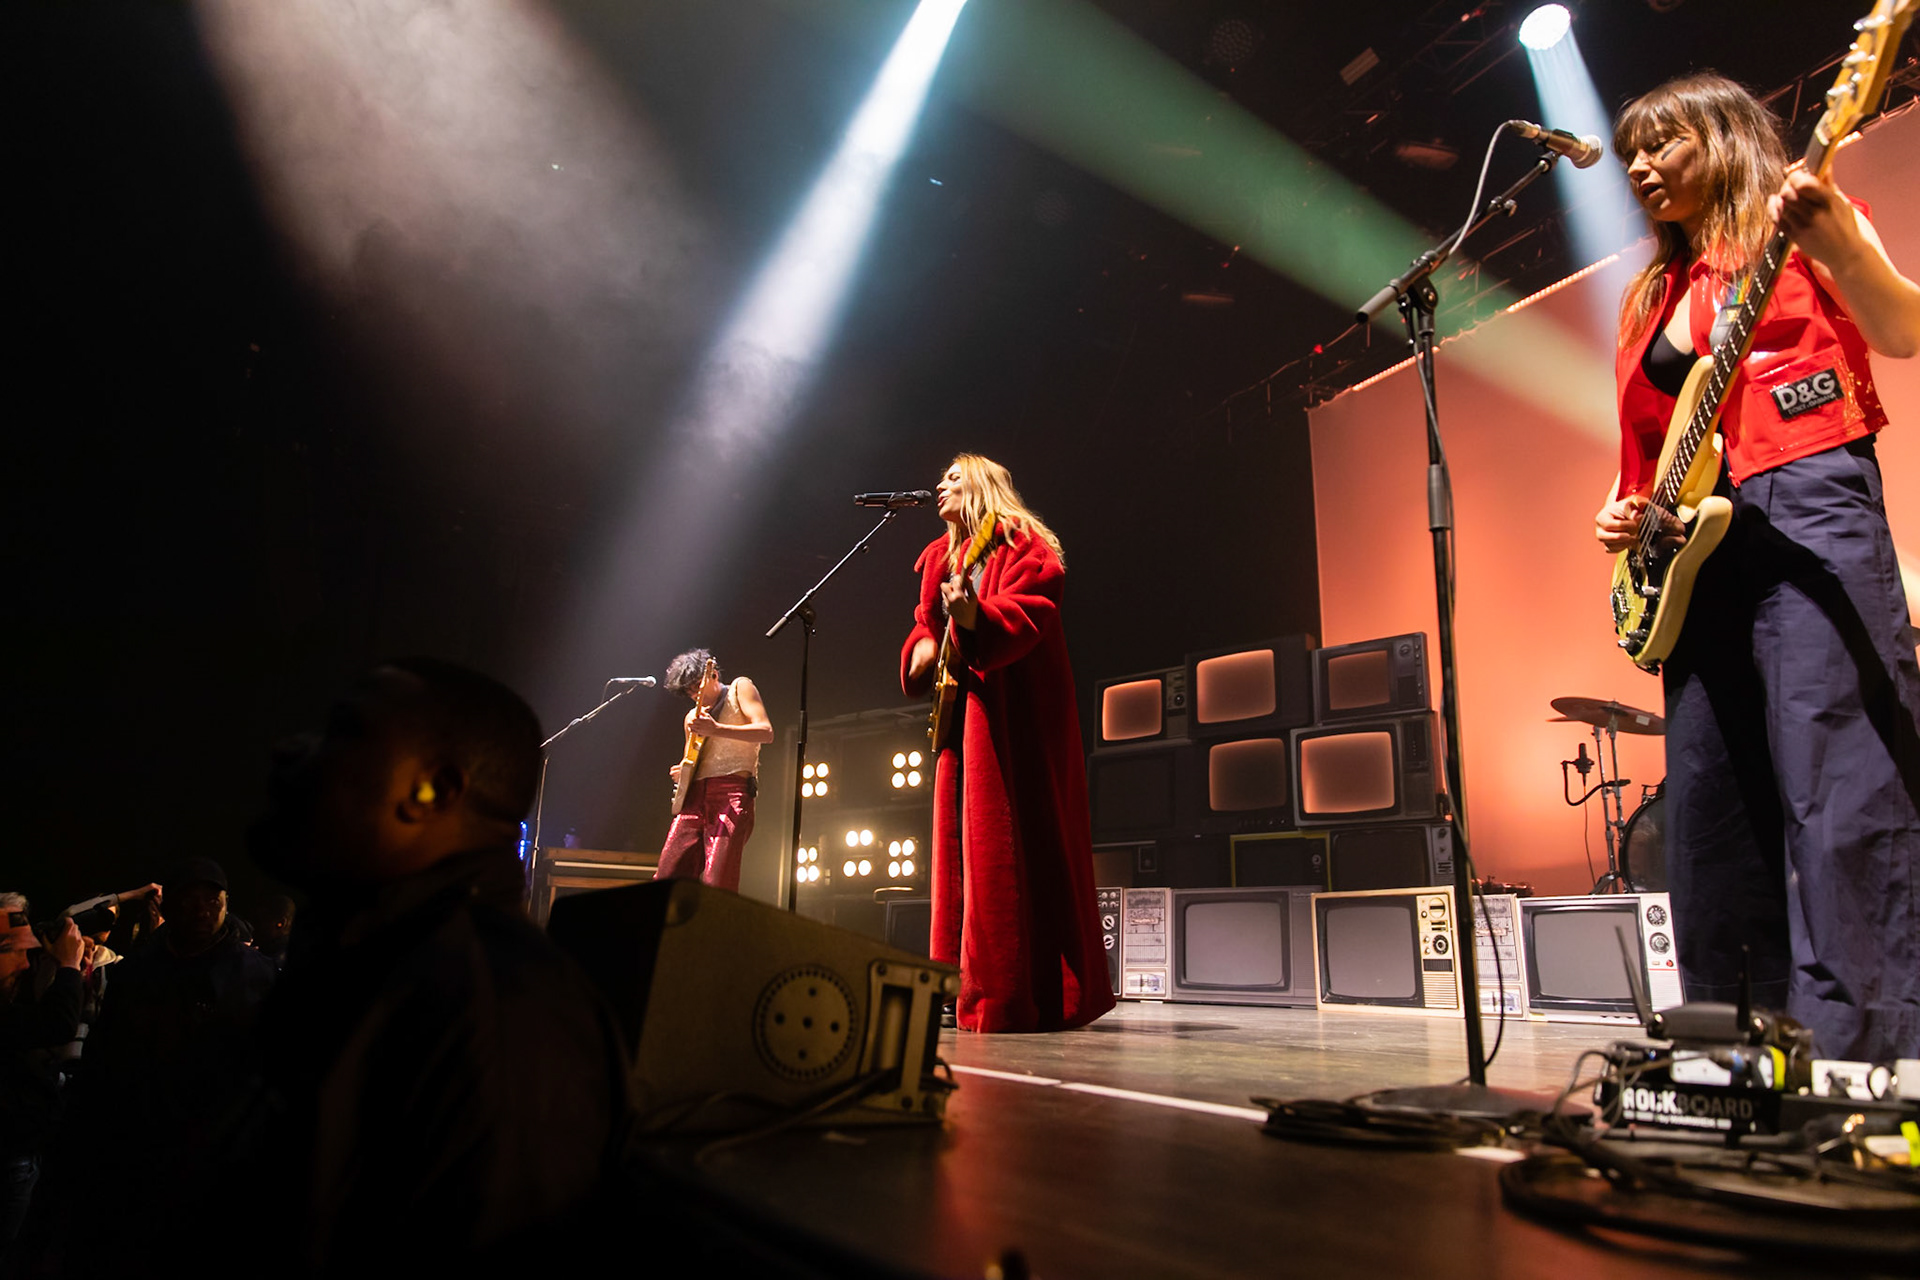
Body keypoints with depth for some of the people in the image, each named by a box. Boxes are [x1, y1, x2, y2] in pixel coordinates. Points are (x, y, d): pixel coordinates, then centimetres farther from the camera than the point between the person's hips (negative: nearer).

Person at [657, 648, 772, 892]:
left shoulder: (739, 688, 8)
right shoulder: (693, 716, 26)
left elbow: (766, 733, -7)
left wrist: (716, 729, -19)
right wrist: (682, 774, 10)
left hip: (731, 794, -6)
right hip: (693, 797, 7)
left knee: (717, 886, -19)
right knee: (665, 879, -3)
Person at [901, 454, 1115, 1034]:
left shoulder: (1021, 544, -2)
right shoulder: (941, 557, 20)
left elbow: (1030, 611, -17)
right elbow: (926, 624, 23)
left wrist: (976, 616, -35)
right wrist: (924, 647, 1)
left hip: (1016, 713, -8)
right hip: (962, 714, 8)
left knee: (1016, 844, -9)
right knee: (961, 841, 5)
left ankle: (1028, 995, -4)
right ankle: (971, 991, 12)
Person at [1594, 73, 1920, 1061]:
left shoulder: (1797, 219, 8)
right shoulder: (1655, 294, 24)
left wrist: (1834, 238, -24)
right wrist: (1625, 509, 6)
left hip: (1807, 507, -6)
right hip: (1696, 538, 7)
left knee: (1840, 787, -15)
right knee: (1707, 805, 4)